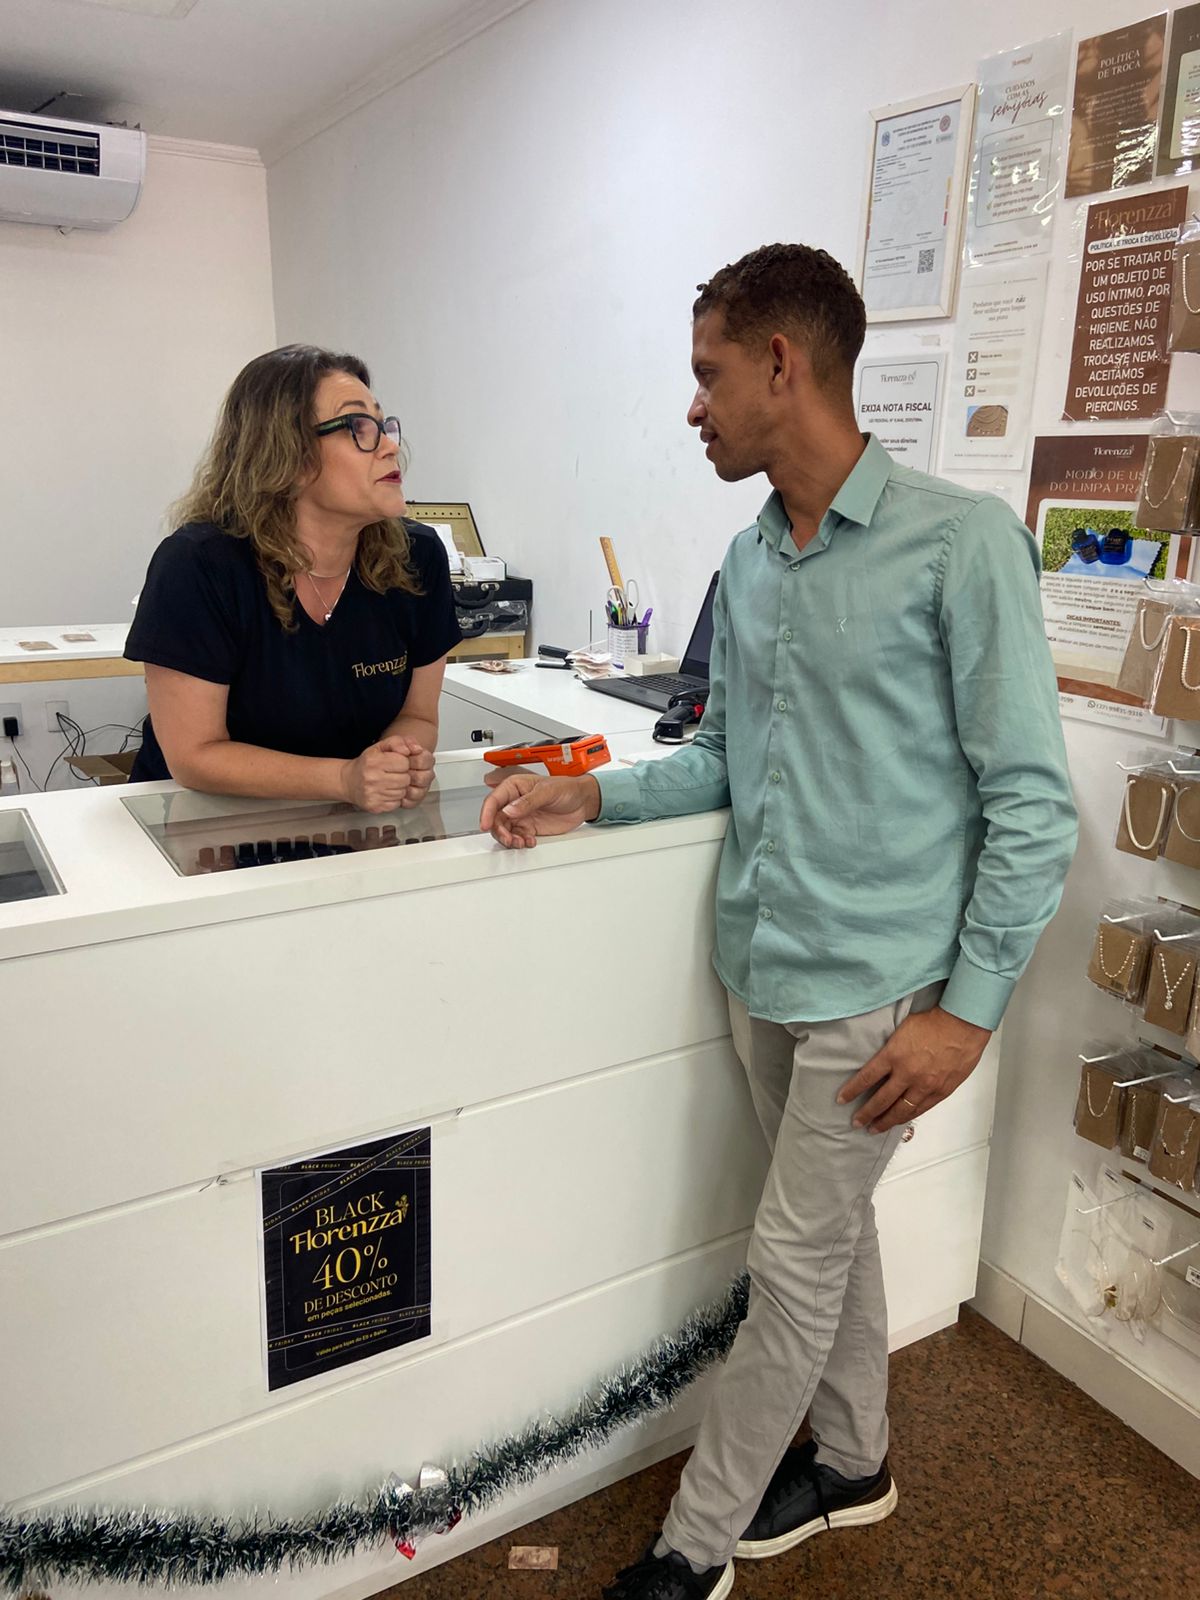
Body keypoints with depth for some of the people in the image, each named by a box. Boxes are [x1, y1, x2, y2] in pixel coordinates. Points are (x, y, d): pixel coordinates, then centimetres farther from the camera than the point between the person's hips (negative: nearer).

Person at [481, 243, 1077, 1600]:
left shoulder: (960, 543, -14)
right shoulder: (749, 561, 7)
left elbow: (1031, 801, -13)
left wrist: (970, 1006, -14)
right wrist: (592, 796, -3)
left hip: (876, 980, -6)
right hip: (762, 964, 6)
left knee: (795, 1260, 7)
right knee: (832, 1228, 22)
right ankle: (850, 1462, 45)